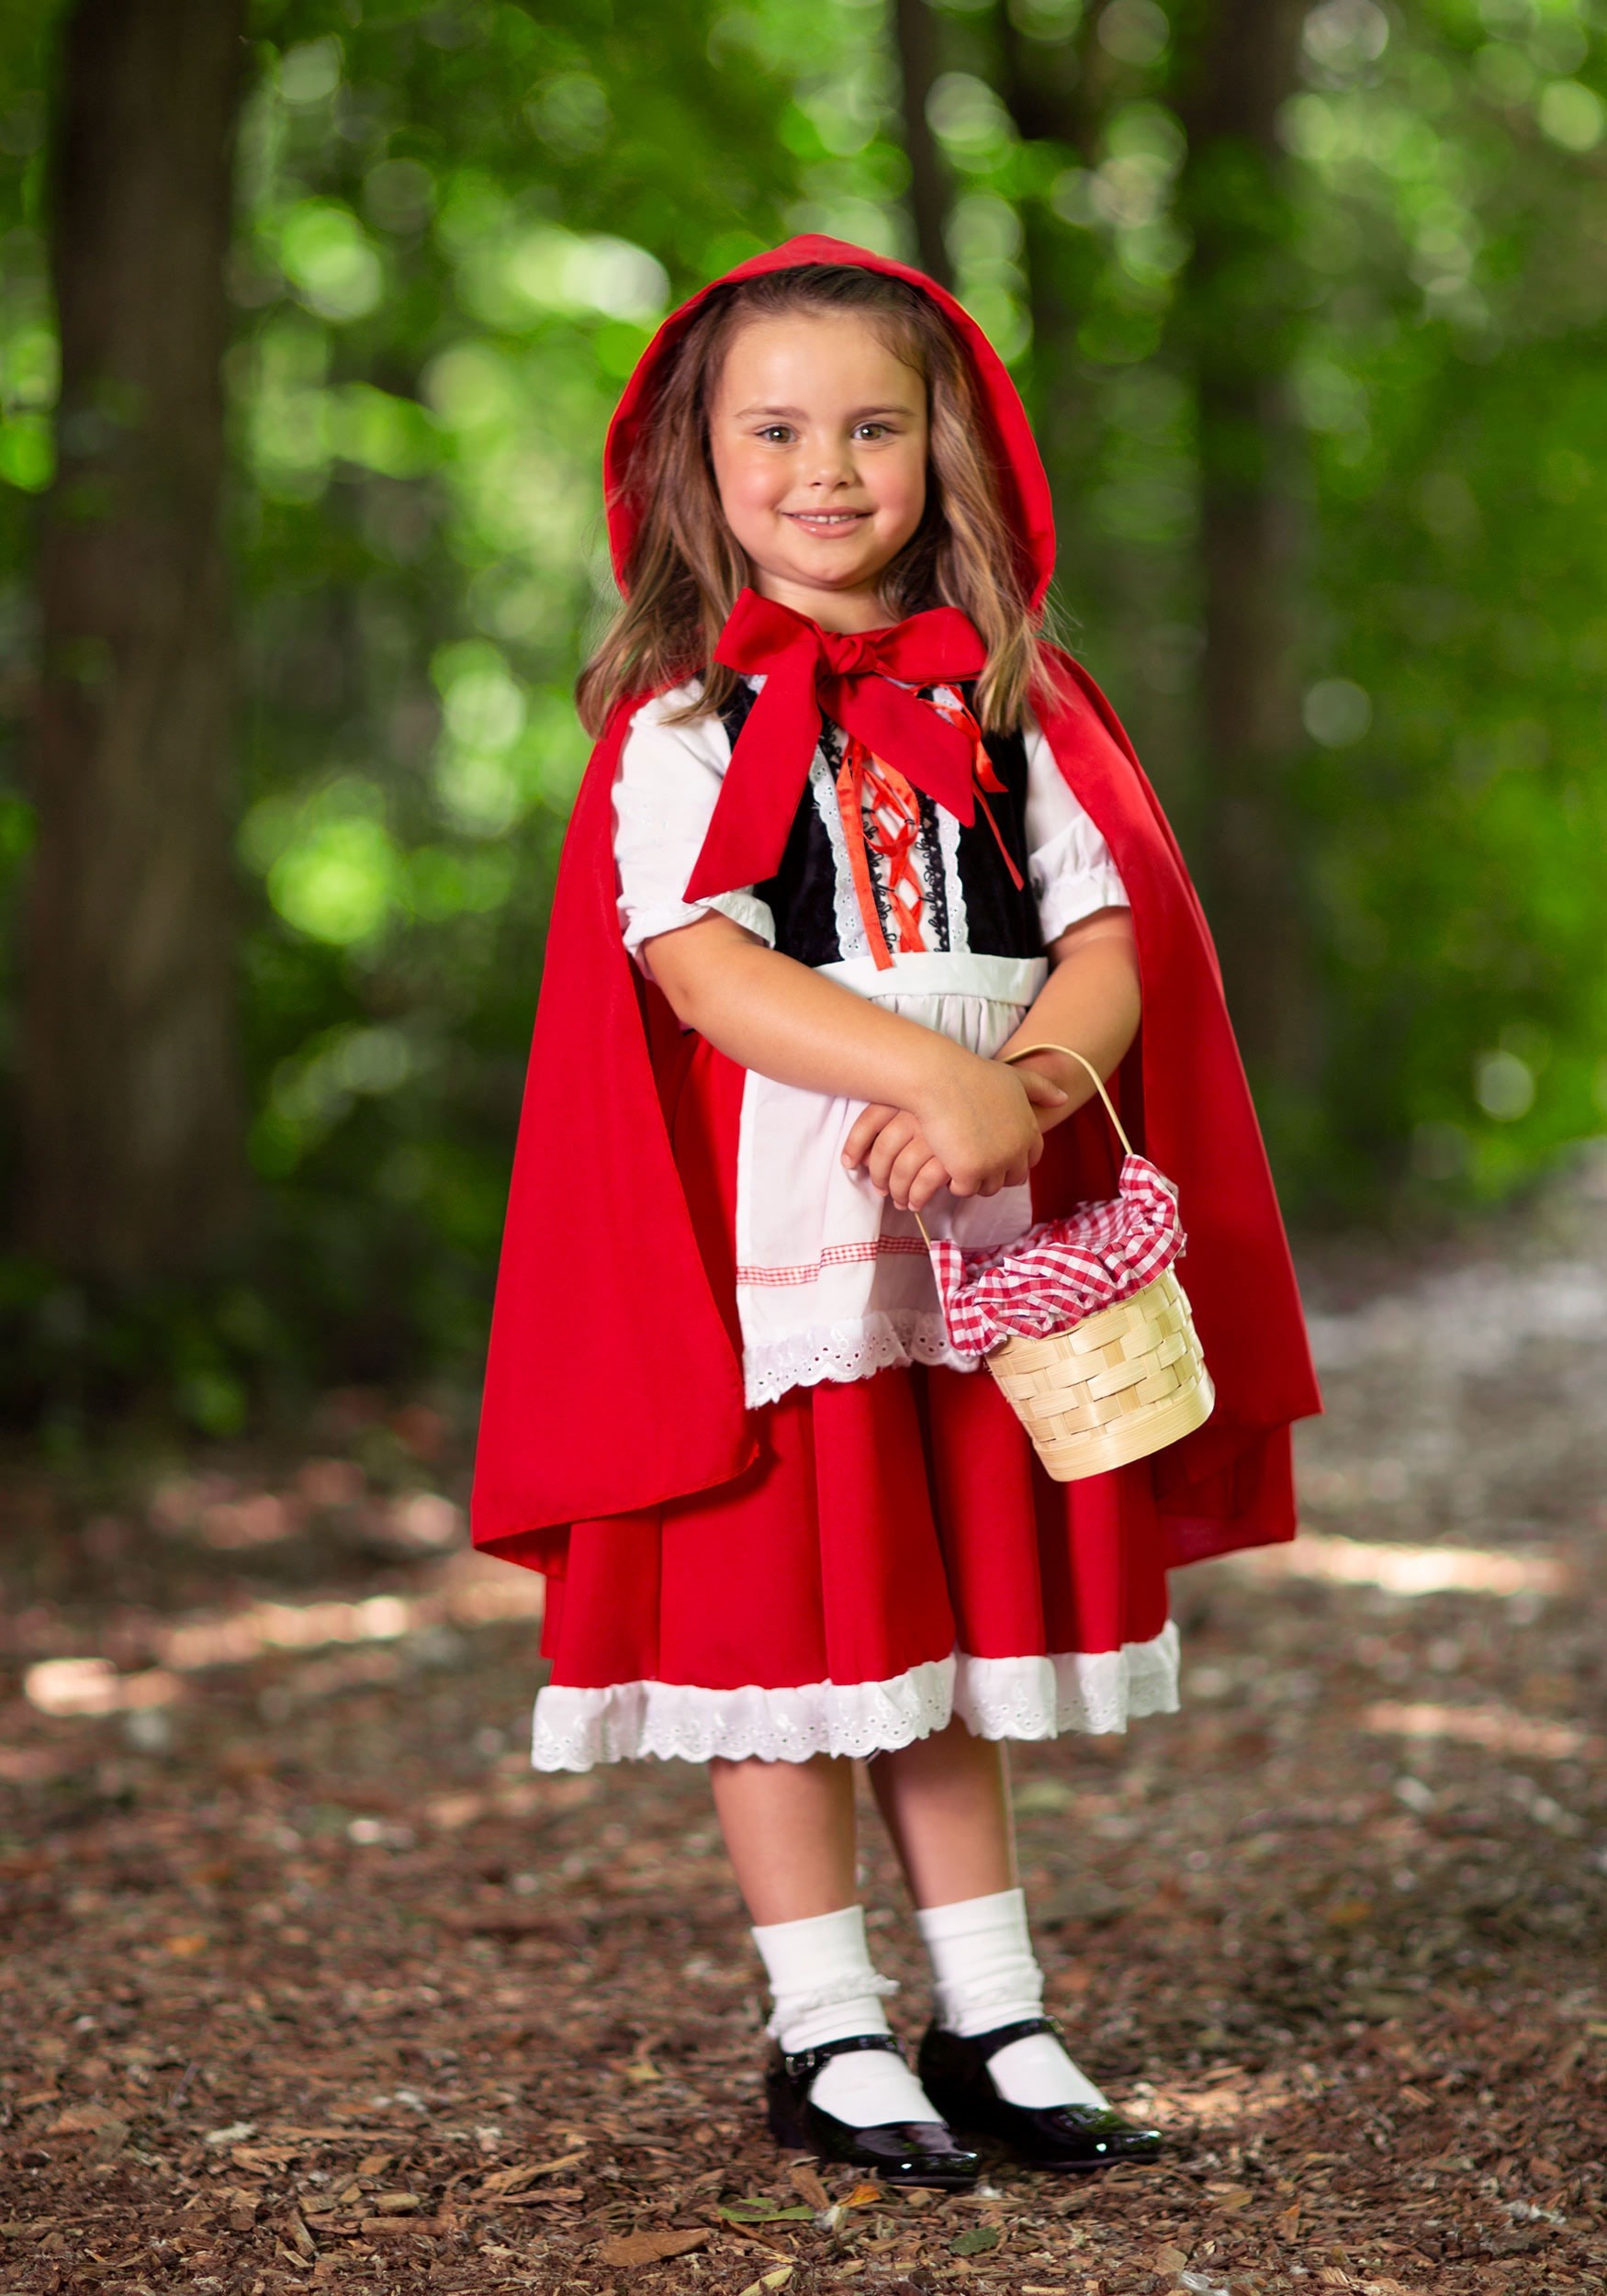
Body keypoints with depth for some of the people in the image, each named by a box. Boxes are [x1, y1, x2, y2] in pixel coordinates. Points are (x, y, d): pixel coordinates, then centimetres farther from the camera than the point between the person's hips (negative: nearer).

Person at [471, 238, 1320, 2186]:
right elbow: (695, 960, -16)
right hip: (768, 1257, -4)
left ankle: (992, 2026, 21)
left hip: (980, 1250, 4)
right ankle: (824, 2039, 14)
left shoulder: (1010, 709, 10)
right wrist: (938, 1069, -27)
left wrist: (1026, 1083, -19)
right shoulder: (684, 721, -3)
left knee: (959, 1636, 12)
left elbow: (1106, 942, 2)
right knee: (781, 1638, 2)